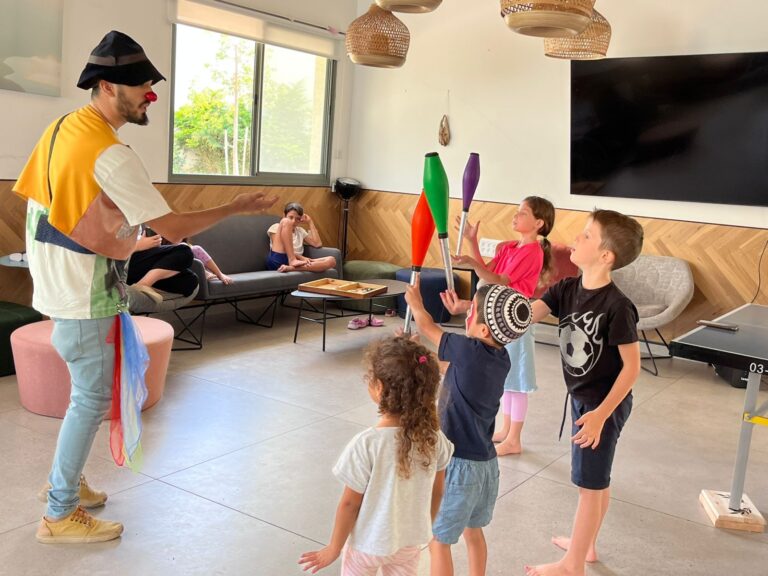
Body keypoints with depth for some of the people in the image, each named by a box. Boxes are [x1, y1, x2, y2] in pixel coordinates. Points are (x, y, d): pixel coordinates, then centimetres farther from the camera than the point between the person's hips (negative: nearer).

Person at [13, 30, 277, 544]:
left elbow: (32, 196, 15)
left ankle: (65, 481, 35)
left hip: (60, 286, 9)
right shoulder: (111, 154, -23)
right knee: (92, 400, 2)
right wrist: (237, 208, -11)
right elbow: (173, 228, -22)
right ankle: (60, 516, 14)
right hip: (85, 297, -9)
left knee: (88, 393, 21)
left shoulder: (62, 129, 6)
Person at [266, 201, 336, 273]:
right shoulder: (276, 227, 14)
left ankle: (291, 268, -39)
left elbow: (318, 244, 14)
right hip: (277, 261, -4)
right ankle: (292, 260, -28)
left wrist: (310, 222, 18)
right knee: (286, 222, -16)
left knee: (331, 260, -21)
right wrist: (301, 257, -13)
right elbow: (281, 248, -1)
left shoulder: (300, 231, 28)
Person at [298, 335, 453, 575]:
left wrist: (334, 548, -3)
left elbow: (350, 503, -18)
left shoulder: (366, 444, -29)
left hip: (369, 544, -4)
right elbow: (437, 492, -1)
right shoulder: (433, 436, -15)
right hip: (411, 541, 4)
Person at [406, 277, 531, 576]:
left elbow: (428, 327, -6)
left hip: (459, 464, -8)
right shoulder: (501, 358, -3)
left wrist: (414, 301, 12)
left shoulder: (469, 351, -23)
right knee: (473, 530, 26)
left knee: (438, 540, 8)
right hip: (487, 462, 8)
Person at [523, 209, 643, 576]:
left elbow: (632, 365, -20)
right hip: (582, 397, 8)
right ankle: (585, 544, 41)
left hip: (605, 404, -7)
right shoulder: (567, 289, -3)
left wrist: (601, 413, -23)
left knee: (590, 483, 6)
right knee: (596, 480, 23)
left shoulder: (617, 306, -25)